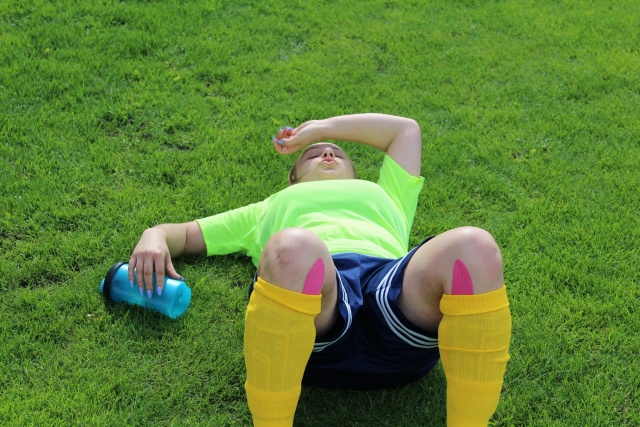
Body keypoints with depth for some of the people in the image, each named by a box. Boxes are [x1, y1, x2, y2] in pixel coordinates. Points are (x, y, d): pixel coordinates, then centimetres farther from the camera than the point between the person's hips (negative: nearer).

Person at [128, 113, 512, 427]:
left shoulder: (383, 197, 45)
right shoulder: (269, 210, 42)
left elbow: (406, 129, 56)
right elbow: (183, 234, 38)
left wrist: (321, 127, 55)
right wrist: (154, 240, 13)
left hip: (394, 291, 2)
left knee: (474, 248, -33)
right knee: (293, 247, -40)